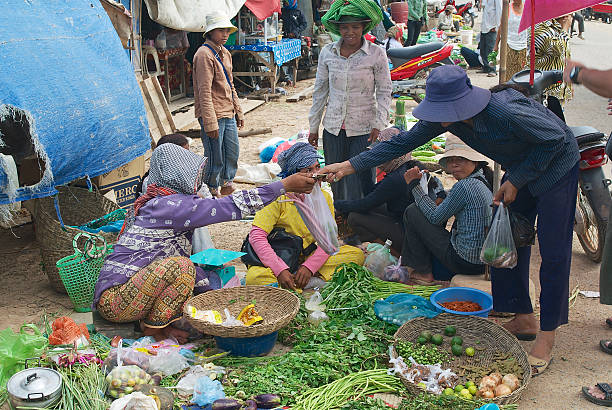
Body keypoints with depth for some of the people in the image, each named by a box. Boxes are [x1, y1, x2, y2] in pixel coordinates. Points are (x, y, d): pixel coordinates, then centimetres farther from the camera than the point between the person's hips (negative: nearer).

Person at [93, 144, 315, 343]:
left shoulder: (154, 203, 12)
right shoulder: (172, 205, -19)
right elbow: (234, 206, -20)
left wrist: (212, 285, 13)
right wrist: (286, 185, -15)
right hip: (114, 301, -9)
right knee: (179, 266, -30)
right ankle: (154, 328, -10)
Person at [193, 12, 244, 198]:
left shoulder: (225, 53, 15)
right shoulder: (204, 55, -14)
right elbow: (204, 92, -19)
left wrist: (238, 112, 20)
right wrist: (210, 123, -22)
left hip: (229, 114, 9)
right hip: (213, 115, -9)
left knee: (233, 152, 16)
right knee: (215, 158, -1)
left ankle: (226, 184, 33)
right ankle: (212, 193, 14)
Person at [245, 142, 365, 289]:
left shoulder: (324, 198, -1)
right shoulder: (279, 197, -14)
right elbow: (256, 235, -21)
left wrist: (309, 267, -23)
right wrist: (281, 270, -32)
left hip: (308, 259, 4)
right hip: (278, 260, -4)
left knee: (357, 254, -13)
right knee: (254, 277, -36)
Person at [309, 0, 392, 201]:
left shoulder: (376, 54, -6)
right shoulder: (327, 52, 2)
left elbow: (384, 92, -1)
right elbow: (320, 90, 9)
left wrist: (378, 124, -11)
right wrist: (314, 127, 11)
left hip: (363, 129, -3)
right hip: (333, 127, 3)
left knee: (362, 181, -2)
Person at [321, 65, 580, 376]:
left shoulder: (506, 113, -37)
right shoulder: (447, 116, -16)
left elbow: (556, 138, -23)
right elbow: (403, 142, -8)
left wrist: (515, 181, -20)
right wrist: (350, 165, -13)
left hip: (556, 166, -7)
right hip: (518, 170, 7)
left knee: (553, 253, -7)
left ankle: (546, 339, 2)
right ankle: (524, 319, 22)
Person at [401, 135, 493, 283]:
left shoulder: (464, 186, -20)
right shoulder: (486, 180, 9)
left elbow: (435, 217, -9)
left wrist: (414, 185, -3)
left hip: (465, 262, -10)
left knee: (412, 212, -2)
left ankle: (423, 272, 8)